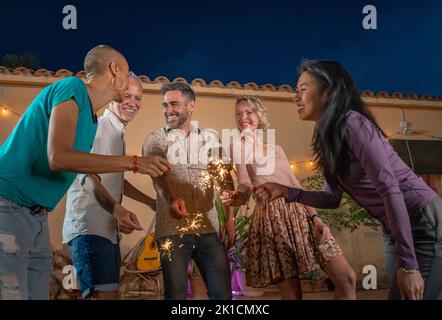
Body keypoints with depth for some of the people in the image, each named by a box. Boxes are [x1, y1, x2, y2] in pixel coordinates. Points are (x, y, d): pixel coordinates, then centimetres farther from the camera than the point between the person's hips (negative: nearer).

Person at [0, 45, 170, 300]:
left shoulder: (91, 119, 14)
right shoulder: (72, 88, -12)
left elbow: (87, 171, 25)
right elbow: (58, 157, -26)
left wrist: (116, 210, 26)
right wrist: (133, 162, -22)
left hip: (37, 218, 9)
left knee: (39, 294, 10)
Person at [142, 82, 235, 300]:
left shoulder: (208, 140, 14)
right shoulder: (155, 140, 6)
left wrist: (229, 219, 3)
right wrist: (172, 199, -33)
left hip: (209, 228, 2)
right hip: (172, 229, -2)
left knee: (222, 292, 2)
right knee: (176, 294, 1)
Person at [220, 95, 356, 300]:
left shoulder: (276, 149, 22)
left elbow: (295, 184, 16)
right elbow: (245, 184, -3)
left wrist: (315, 216, 6)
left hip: (300, 212, 5)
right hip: (272, 217, -5)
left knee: (347, 279, -4)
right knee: (292, 294, -7)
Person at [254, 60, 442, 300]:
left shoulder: (352, 123, -20)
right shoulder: (329, 136, 8)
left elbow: (390, 189, -25)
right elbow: (332, 198, 13)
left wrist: (408, 265, -26)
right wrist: (286, 192, 1)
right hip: (397, 230, 9)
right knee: (397, 295, 15)